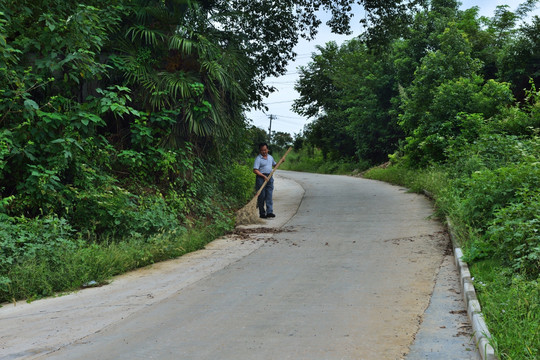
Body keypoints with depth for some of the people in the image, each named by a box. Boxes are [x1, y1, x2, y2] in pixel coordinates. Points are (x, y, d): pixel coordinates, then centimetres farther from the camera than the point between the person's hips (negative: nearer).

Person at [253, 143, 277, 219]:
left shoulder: (270, 157, 14)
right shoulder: (258, 158, -7)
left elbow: (275, 165, 33)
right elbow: (255, 170, -13)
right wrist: (264, 176, -20)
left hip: (269, 177, 5)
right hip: (261, 178, -5)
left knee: (269, 195, -4)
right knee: (261, 196, -1)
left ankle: (269, 212, -8)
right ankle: (262, 213, 6)